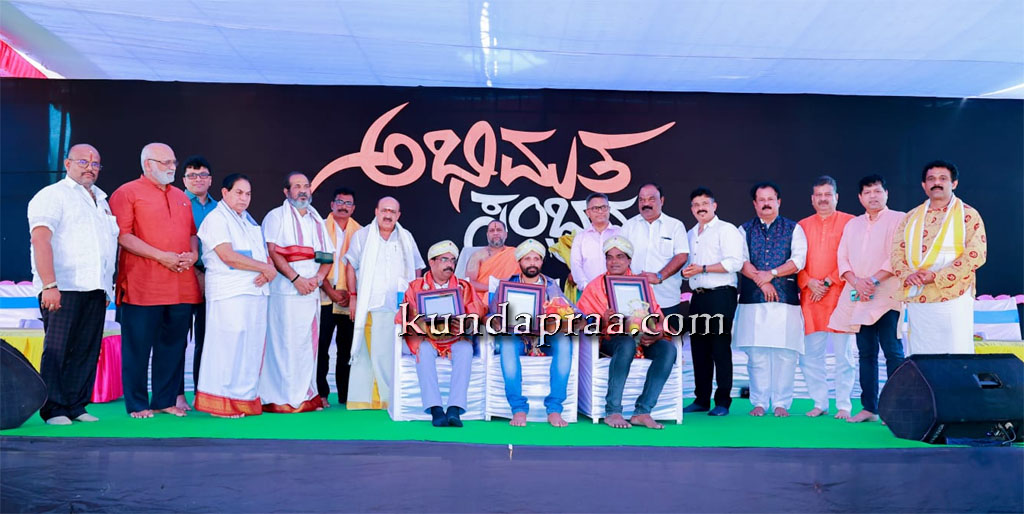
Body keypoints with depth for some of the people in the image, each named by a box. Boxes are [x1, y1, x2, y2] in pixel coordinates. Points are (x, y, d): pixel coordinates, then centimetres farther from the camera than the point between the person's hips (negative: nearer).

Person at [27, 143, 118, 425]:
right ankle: (54, 409, 1)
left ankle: (76, 406, 11)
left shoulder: (101, 200, 23)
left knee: (87, 351, 5)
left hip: (95, 289, 6)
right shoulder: (52, 195, 1)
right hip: (63, 289, -6)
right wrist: (50, 285, -20)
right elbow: (40, 239, -11)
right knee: (57, 349, -5)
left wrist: (108, 288, 19)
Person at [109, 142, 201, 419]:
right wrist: (162, 256, -16)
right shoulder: (127, 193, 0)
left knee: (174, 344, 9)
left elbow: (192, 232, 22)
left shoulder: (181, 197, 20)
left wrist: (193, 253, 0)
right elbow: (122, 235, -10)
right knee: (138, 346, 1)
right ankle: (137, 404, 11)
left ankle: (166, 400, 19)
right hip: (143, 288, -6)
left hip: (182, 287, 6)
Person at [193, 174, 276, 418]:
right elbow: (228, 256, -15)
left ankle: (245, 398, 14)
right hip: (229, 294, -8)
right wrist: (264, 267, -10)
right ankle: (222, 402, 1)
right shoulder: (216, 219, -3)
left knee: (252, 345, 7)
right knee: (229, 344, -7)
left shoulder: (249, 221, 22)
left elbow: (264, 254, 19)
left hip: (256, 292, 8)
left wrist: (269, 271, -4)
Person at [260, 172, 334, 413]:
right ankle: (279, 398, -2)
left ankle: (305, 395, 12)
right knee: (284, 341, -7)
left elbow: (328, 257, 14)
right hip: (285, 291, -5)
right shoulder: (276, 216, 4)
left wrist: (316, 278, -5)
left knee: (307, 343, 6)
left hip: (311, 292, 5)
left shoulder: (317, 221, 20)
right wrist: (296, 279, -16)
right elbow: (272, 252, -9)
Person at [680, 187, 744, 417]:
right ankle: (701, 400, 17)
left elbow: (734, 262, -15)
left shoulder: (726, 230, -3)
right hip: (698, 297, 7)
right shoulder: (690, 234, 20)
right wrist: (685, 271, 5)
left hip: (720, 295, -7)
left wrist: (702, 269, -15)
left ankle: (723, 402, 2)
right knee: (699, 348, 9)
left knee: (720, 348, -5)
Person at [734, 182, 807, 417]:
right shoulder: (745, 230, 14)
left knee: (785, 351, -4)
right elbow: (742, 260, 2)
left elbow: (798, 259, 0)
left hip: (785, 299, -1)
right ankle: (759, 402, 7)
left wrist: (772, 273, -10)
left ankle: (781, 403, 5)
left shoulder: (793, 228, 12)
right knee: (756, 351, -1)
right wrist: (761, 281, -10)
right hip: (753, 300, 1)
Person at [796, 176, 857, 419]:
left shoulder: (850, 222, 3)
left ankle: (844, 406, 8)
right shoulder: (802, 226, 14)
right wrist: (808, 282, -7)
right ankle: (819, 403, 15)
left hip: (840, 296, -3)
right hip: (809, 297, 3)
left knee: (844, 354, 0)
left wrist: (828, 282, -11)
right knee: (810, 355, 4)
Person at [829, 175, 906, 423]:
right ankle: (868, 408, 11)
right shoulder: (852, 225, 19)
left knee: (893, 352, -8)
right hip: (859, 299, 5)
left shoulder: (898, 219, 2)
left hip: (887, 297, -5)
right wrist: (856, 282, -6)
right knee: (866, 353, 7)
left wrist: (874, 280, -15)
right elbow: (842, 258, 11)